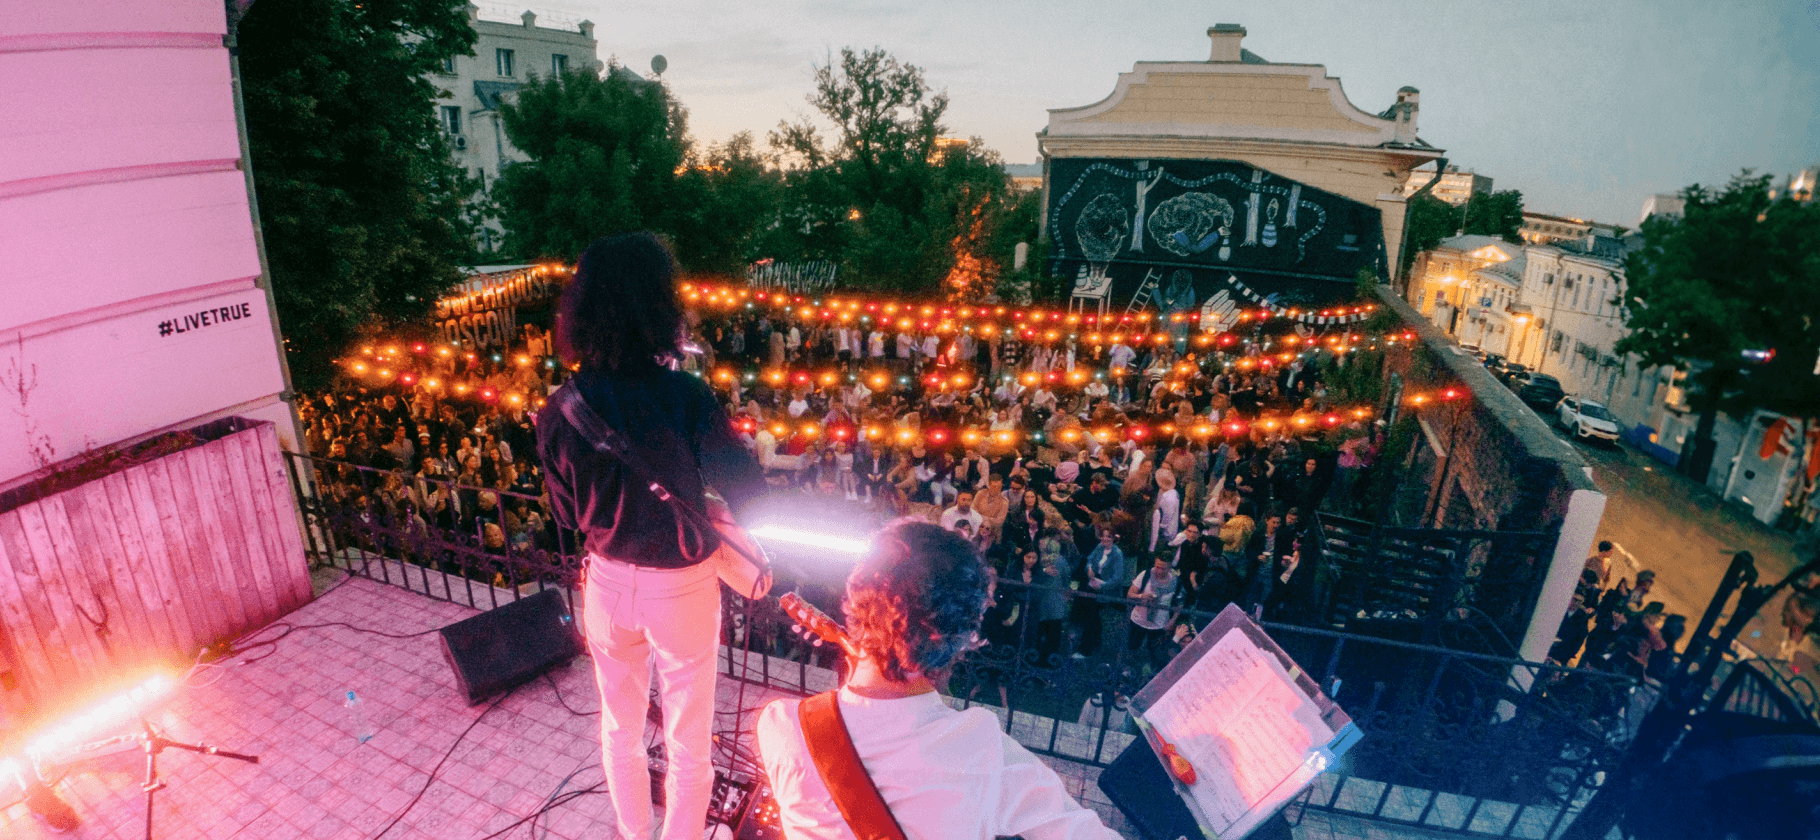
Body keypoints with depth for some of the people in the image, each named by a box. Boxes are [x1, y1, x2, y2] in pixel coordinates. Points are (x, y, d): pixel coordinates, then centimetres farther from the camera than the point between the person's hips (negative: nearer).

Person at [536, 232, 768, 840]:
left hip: (608, 584, 4)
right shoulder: (686, 397, -25)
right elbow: (747, 492, -20)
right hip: (684, 589, -4)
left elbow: (566, 515, 0)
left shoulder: (558, 412, -12)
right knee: (688, 744, 17)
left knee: (620, 729, 27)